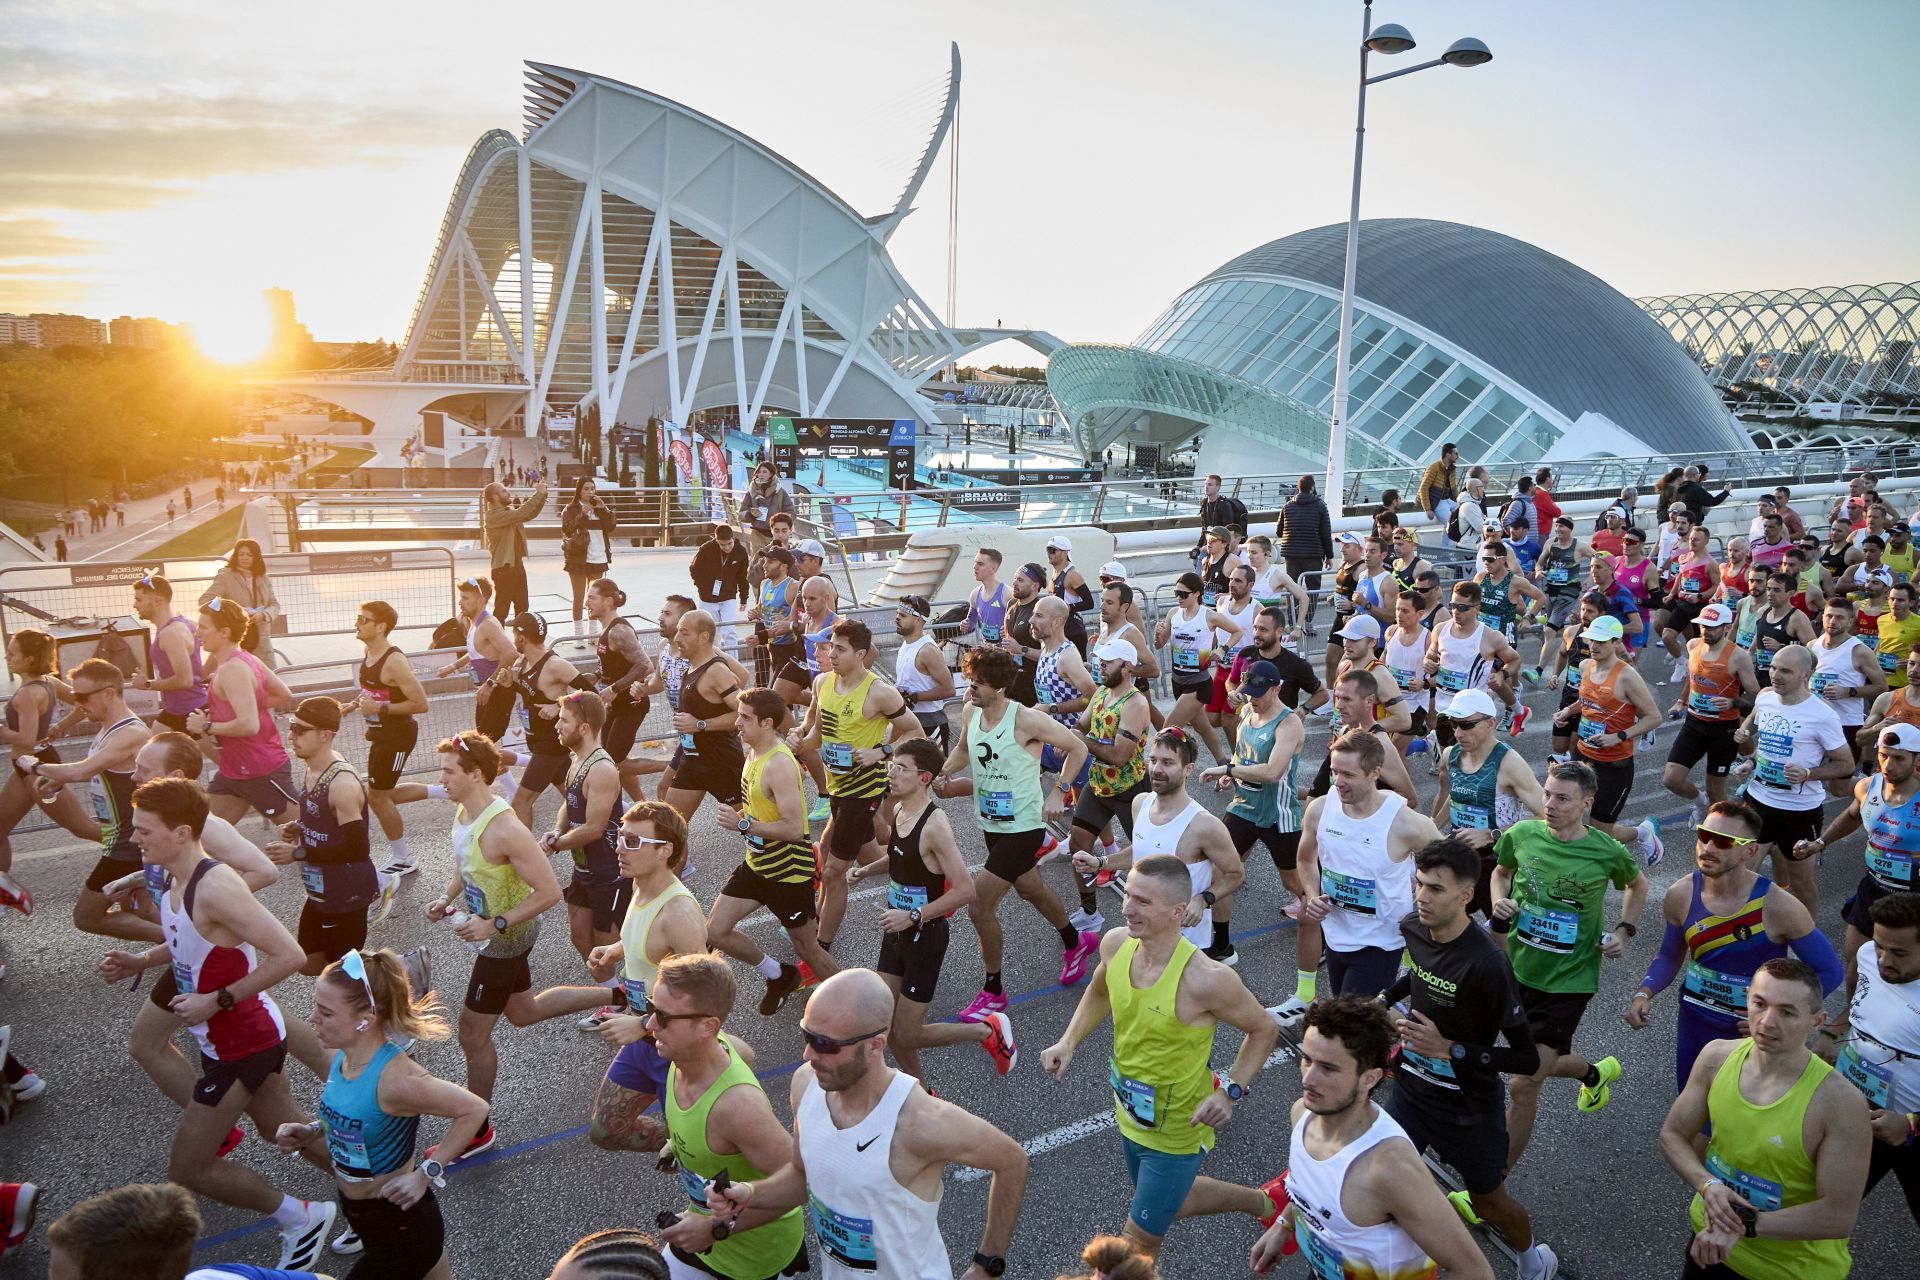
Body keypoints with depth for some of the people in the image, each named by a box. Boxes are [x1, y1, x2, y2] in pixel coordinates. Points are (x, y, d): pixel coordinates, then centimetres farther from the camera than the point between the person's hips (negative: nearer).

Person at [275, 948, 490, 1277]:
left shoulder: (395, 1079, -30)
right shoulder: (341, 1059, -6)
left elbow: (474, 1109, -23)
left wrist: (426, 1173, -21)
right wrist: (308, 1135, -7)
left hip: (400, 1229, -8)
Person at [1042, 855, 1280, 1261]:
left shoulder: (1205, 980, -34)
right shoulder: (1115, 944, -16)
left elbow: (1264, 1031, -16)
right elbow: (1099, 992, 7)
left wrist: (1230, 1092, -26)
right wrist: (1068, 1041, -6)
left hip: (1177, 1132, -7)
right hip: (1130, 1114, 7)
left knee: (1140, 1239, 9)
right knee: (1171, 1202, 31)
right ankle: (1260, 1202, 54)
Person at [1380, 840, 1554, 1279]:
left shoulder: (1487, 964, -32)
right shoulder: (1411, 927, -11)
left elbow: (1527, 1059, -25)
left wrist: (1448, 1049, -27)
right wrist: (1388, 999, 3)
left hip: (1467, 1106, -5)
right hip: (1410, 1088, 5)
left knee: (1488, 1201, 18)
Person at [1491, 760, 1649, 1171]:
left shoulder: (1609, 852, -13)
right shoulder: (1521, 834, -9)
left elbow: (1637, 885, 10)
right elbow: (1501, 872, 13)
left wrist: (1625, 931, -3)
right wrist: (1499, 901, -8)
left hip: (1568, 981, -4)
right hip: (1519, 969, 4)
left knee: (1523, 1086, -6)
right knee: (1544, 1062, 24)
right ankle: (1596, 1073, 59)